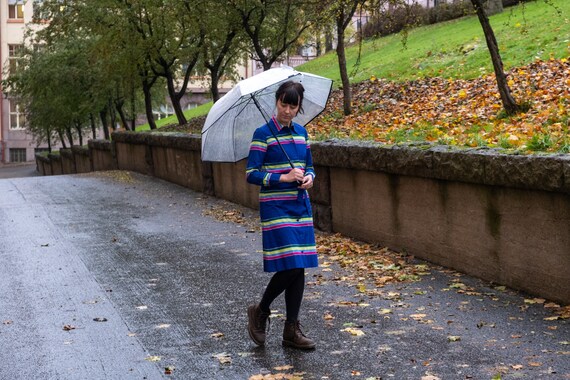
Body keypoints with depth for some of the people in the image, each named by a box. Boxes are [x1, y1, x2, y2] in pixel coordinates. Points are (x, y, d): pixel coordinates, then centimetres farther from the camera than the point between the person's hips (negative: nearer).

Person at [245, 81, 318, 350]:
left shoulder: (301, 132, 10)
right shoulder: (263, 134, -7)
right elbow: (251, 174, -10)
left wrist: (308, 177, -5)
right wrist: (284, 178, -18)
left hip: (301, 206, 6)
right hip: (275, 207, -6)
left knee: (299, 268, 5)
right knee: (290, 266, -13)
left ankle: (291, 330, 15)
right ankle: (260, 312, 12)